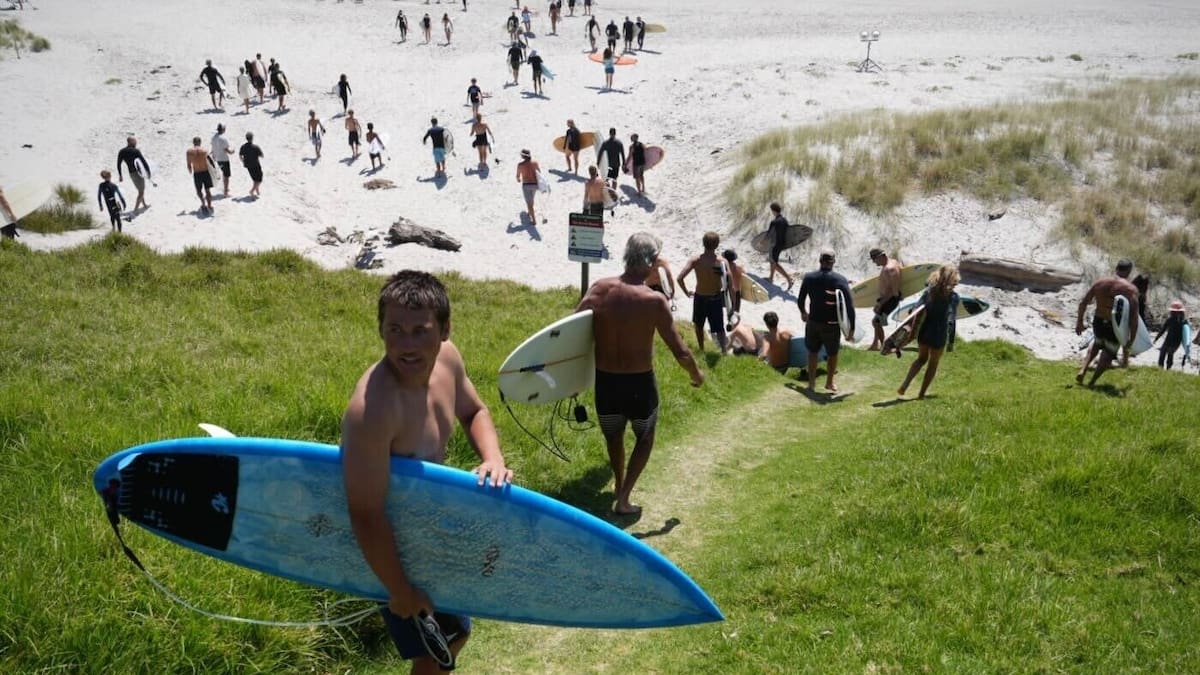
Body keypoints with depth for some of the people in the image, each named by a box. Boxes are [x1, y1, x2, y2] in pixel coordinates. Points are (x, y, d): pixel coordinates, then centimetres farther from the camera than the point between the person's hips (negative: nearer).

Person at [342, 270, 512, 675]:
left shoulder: (447, 358, -13)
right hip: (394, 546, -7)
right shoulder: (372, 408, -38)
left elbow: (474, 412, 8)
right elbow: (367, 515, -32)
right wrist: (400, 592, -21)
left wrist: (493, 458, -13)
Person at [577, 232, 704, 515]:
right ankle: (623, 498, 16)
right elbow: (680, 352, -14)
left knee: (614, 436, 29)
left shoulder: (599, 288, -8)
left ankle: (619, 485, 50)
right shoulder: (654, 300, -18)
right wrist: (696, 374, 6)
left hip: (605, 381, 3)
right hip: (639, 383, -3)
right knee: (645, 438, 23)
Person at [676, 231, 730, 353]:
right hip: (715, 299, -1)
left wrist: (687, 292, -5)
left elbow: (679, 279, -23)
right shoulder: (722, 262, -18)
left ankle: (701, 350, 37)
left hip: (699, 298, 1)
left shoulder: (695, 260, -17)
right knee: (719, 329, 12)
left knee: (699, 325, 24)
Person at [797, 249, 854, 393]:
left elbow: (800, 299, 5)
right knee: (833, 354, 18)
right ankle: (829, 383, 28)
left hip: (813, 322, 2)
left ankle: (811, 382, 26)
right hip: (832, 324, -2)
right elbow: (850, 305, -15)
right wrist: (852, 327, -8)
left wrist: (803, 312, 26)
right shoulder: (840, 280, -13)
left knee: (813, 352, 20)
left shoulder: (809, 277, -6)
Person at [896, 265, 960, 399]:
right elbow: (951, 321, -11)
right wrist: (951, 342, -6)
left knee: (921, 359, 22)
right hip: (939, 335, -4)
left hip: (923, 332, 4)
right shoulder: (953, 296, -10)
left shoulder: (929, 291, 0)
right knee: (933, 363, 15)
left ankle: (904, 386, 8)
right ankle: (921, 393, 19)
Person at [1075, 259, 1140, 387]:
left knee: (1097, 344, 32)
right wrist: (1132, 338, -13)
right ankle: (1092, 382, 13)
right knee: (1108, 354, 17)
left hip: (1098, 322, 4)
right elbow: (1133, 316, -18)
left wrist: (1079, 321, 11)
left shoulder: (1100, 281, -1)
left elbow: (1083, 302, 1)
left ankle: (1083, 370, 15)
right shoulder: (1131, 289, -13)